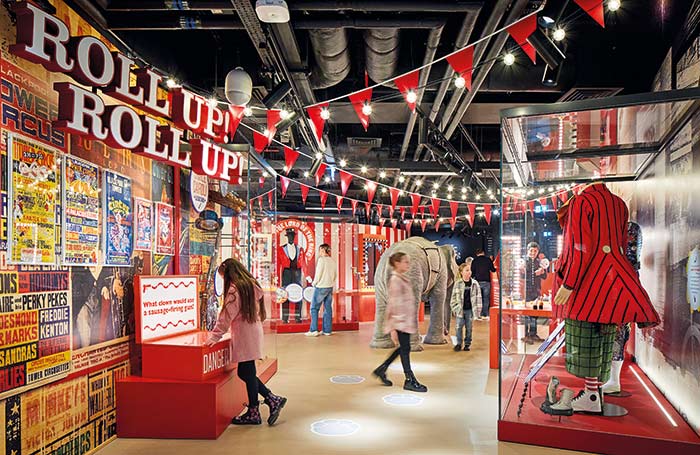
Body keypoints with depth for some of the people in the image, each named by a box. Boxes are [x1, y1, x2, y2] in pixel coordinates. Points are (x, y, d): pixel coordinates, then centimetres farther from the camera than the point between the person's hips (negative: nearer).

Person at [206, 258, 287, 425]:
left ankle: (253, 413, 12)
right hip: (254, 332, 9)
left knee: (247, 373, 1)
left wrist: (214, 336, -11)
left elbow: (226, 316, -15)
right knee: (245, 373, 15)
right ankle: (273, 400, 15)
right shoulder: (252, 285, 12)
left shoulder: (235, 289, -13)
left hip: (244, 336, -9)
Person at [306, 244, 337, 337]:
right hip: (330, 287, 7)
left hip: (320, 287, -6)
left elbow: (318, 274, -14)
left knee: (314, 308, 1)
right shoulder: (332, 261, 7)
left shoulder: (321, 259, -12)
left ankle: (314, 330, -3)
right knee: (328, 309, 8)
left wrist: (314, 283, 0)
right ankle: (327, 330, 10)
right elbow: (335, 275, 12)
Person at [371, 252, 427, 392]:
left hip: (408, 319, 10)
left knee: (404, 348, 14)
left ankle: (381, 370, 24)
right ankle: (409, 380, 6)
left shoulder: (402, 279, 15)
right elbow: (396, 302, -19)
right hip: (402, 320, -10)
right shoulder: (395, 279, -14)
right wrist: (400, 320, -21)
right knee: (405, 348, -2)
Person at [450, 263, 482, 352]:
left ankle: (467, 343, 20)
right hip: (460, 309, 0)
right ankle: (459, 344, 13)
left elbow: (478, 296, 3)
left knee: (469, 327, 8)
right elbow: (454, 297, 3)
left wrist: (477, 309, 0)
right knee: (459, 326, 2)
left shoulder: (475, 283, -1)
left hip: (470, 309, 0)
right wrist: (454, 308, 0)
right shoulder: (457, 284, -2)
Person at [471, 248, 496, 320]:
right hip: (486, 281, 0)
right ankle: (485, 315, 1)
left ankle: (479, 315, 5)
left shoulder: (474, 261, 2)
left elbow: (472, 272, 2)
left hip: (478, 281, 1)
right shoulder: (488, 259, 1)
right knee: (486, 298, 4)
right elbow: (492, 269, 5)